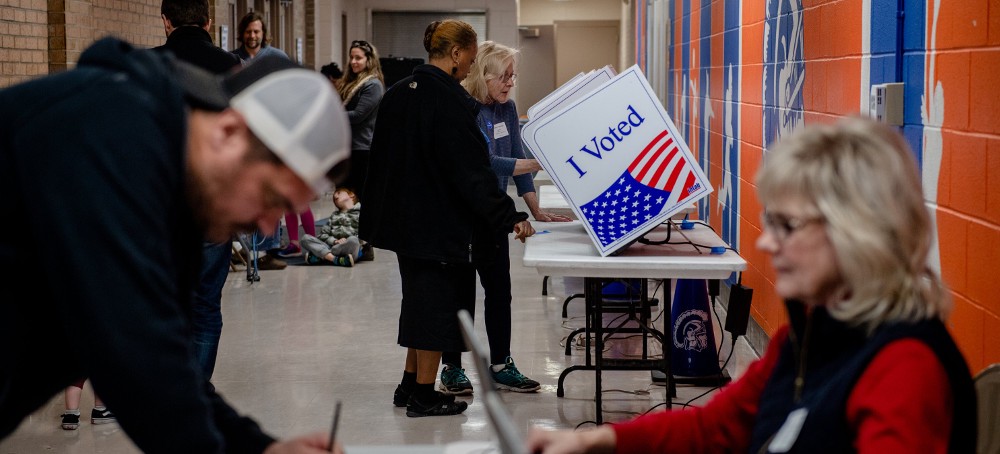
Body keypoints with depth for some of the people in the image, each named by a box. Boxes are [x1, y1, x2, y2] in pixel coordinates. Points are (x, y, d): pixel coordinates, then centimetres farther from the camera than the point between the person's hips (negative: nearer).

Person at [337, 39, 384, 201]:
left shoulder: (373, 85, -12)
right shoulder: (352, 82, 15)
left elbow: (358, 115, -19)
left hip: (362, 147, -9)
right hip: (347, 145, 9)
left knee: (361, 195, -3)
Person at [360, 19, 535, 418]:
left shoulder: (397, 95, 8)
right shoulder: (450, 100, -19)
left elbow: (382, 160, 15)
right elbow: (472, 170, -23)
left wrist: (377, 216, 22)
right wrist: (509, 217, -22)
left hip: (404, 217, 9)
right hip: (442, 222, -9)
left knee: (420, 298, 19)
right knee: (439, 301, 2)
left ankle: (409, 384, 27)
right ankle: (424, 395, 8)